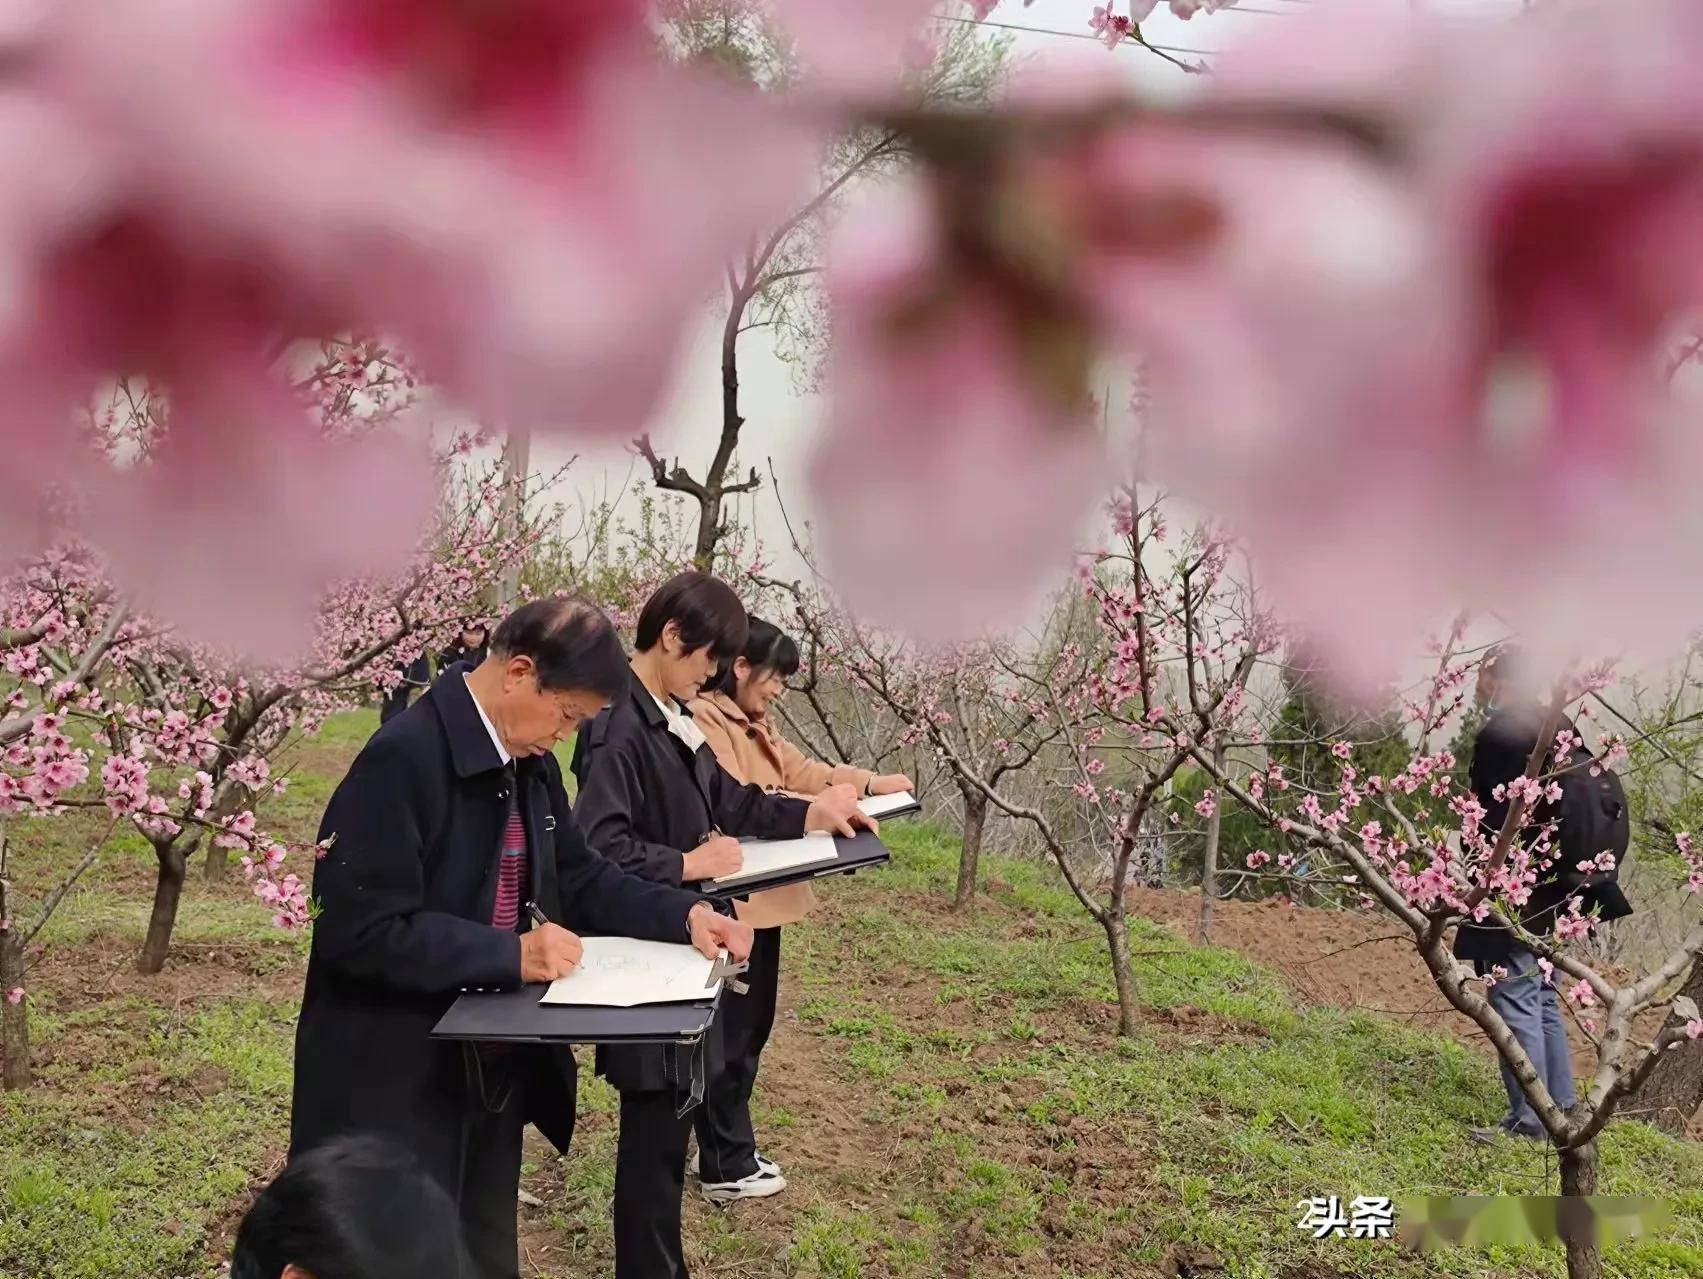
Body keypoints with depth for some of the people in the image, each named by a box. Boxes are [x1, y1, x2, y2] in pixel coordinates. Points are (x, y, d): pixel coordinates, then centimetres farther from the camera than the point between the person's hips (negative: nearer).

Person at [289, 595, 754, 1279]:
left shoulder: (530, 762, 4)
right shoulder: (402, 759, -24)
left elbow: (577, 875, 13)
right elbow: (360, 932, -27)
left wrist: (684, 913, -3)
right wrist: (513, 953, -28)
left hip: (494, 1065, 8)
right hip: (398, 1083, -8)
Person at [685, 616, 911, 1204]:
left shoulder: (754, 725, 14)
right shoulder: (701, 721, -18)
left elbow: (801, 770, 13)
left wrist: (869, 782, 1)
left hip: (760, 897, 10)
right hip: (727, 904, -10)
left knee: (751, 1026, 17)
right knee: (727, 1034, 1)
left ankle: (729, 1148, 29)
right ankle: (727, 1167, 12)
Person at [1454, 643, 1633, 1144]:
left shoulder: (1498, 736, -16)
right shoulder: (1561, 728, 9)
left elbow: (1492, 821, -18)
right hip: (1559, 890, 9)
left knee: (1513, 998, -4)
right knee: (1544, 997, 17)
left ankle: (1528, 1119, -3)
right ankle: (1562, 1110, 22)